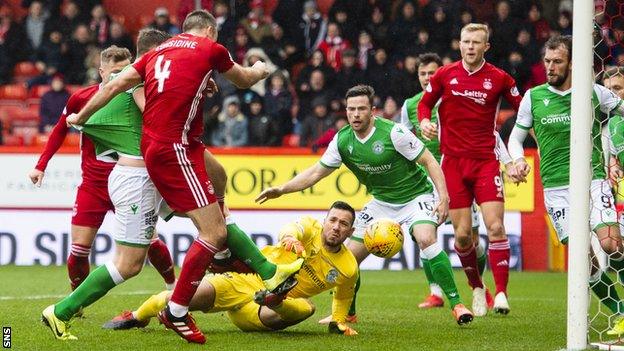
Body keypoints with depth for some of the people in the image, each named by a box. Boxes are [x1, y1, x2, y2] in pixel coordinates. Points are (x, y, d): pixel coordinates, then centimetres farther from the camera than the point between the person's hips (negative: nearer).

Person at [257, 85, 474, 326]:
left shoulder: (393, 132, -22)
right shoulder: (342, 140, -8)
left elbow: (429, 161, -16)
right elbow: (316, 172, 2)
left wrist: (444, 197, -25)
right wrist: (281, 190, -8)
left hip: (415, 195, -5)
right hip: (382, 201, 5)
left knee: (426, 239, -32)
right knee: (350, 256, 0)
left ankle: (456, 304, -23)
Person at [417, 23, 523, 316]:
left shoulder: (499, 79, 1)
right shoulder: (444, 75, 4)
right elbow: (424, 103, 16)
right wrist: (424, 122, -7)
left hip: (486, 161, -1)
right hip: (453, 161, 1)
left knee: (495, 228, -14)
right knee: (463, 234, -1)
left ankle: (501, 293, -11)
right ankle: (477, 289, 19)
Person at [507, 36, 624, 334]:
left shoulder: (594, 92, 3)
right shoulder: (533, 97, 7)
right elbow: (516, 137, 15)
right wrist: (519, 159, -6)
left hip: (592, 179, -1)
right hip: (555, 185, 1)